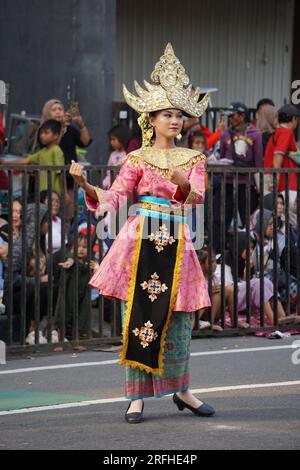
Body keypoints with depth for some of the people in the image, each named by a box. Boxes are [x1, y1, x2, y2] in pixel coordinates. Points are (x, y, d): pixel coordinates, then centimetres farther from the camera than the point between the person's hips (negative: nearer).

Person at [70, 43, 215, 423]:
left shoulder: (192, 159, 11)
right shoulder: (138, 160, 5)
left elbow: (197, 196, -5)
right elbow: (113, 198, -2)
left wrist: (184, 184, -27)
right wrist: (85, 185, -20)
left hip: (176, 242, 2)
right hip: (142, 239, -2)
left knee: (177, 317, 3)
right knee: (138, 315, -4)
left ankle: (180, 389, 19)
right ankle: (137, 396, 1)